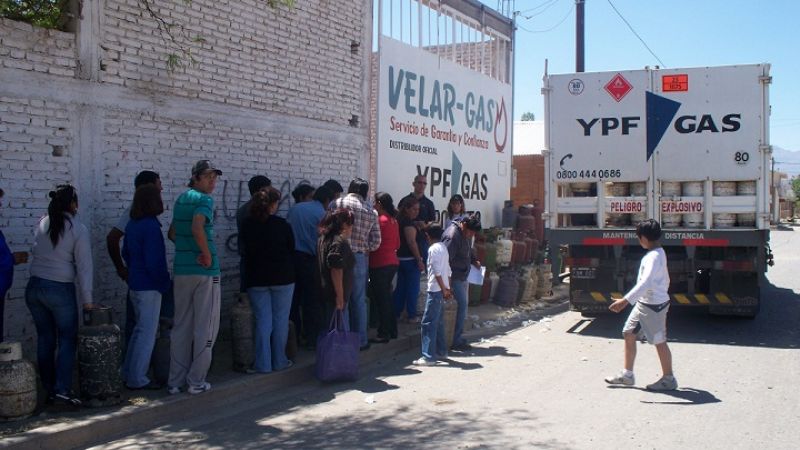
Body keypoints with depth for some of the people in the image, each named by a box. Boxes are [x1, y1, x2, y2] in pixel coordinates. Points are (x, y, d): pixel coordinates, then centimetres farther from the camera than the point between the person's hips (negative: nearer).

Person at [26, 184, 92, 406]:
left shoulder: (41, 224, 5)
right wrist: (87, 300, -5)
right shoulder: (79, 230, -8)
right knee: (67, 339, 4)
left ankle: (49, 390, 18)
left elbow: (37, 253, 6)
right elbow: (84, 267, -8)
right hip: (60, 290, -5)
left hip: (34, 287, 5)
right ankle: (63, 389, -4)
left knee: (45, 339, 12)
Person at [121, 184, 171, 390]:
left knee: (140, 329, 20)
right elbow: (153, 262, -21)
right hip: (149, 287, -9)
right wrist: (165, 283, -10)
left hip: (135, 285, 9)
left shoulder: (132, 224, 8)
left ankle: (128, 373, 26)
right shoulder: (151, 227, -20)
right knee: (147, 333, 0)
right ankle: (137, 379, 5)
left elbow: (126, 253, 17)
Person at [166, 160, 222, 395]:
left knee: (181, 326, 13)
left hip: (181, 269, 7)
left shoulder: (181, 199, 13)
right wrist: (207, 254, -16)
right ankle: (196, 382, 6)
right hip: (205, 270, -7)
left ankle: (175, 380, 16)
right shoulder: (205, 200, -11)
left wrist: (188, 249, 11)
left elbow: (172, 233, 20)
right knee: (205, 328, 3)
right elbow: (197, 229, -27)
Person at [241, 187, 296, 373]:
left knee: (263, 321, 6)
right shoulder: (282, 225, -9)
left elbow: (245, 251, 8)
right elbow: (291, 250, 1)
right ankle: (279, 361, 13)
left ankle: (263, 364, 5)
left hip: (256, 279, 2)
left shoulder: (247, 225, -2)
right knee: (280, 320, 8)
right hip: (282, 277, -2)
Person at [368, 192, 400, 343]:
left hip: (379, 264, -8)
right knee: (387, 297, 17)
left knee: (381, 299, -2)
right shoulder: (393, 220, 10)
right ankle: (392, 330, 22)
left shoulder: (380, 220, -14)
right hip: (392, 262, 8)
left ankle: (384, 333, 2)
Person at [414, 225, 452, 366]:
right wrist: (447, 288, 16)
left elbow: (437, 271, -18)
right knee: (438, 322, 16)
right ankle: (441, 351, 23)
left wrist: (443, 289, -15)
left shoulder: (433, 249, -12)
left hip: (435, 290, -10)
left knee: (428, 323, -9)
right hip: (441, 290, 10)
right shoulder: (443, 247, 15)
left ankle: (428, 356, -11)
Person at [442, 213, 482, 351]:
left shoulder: (466, 233, 7)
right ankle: (457, 341, -4)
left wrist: (474, 261, 6)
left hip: (464, 276, 10)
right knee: (462, 304, -11)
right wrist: (447, 282, -25)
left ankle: (459, 338, 22)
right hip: (455, 277, -10)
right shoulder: (452, 236, -23)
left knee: (463, 305, 13)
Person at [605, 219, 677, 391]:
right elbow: (665, 280, 20)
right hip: (643, 303, 10)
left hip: (654, 305, -10)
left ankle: (668, 379, 15)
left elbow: (645, 283, -33)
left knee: (659, 341, 1)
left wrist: (625, 300, -38)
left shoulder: (654, 257, -22)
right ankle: (627, 375, 19)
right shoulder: (657, 253, 10)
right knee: (628, 333, 11)